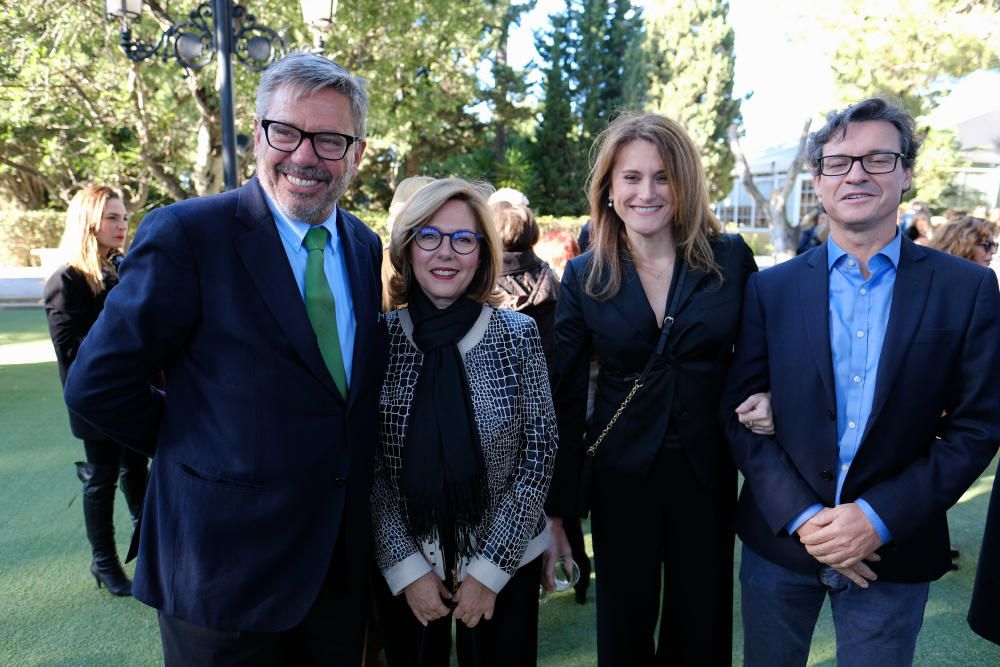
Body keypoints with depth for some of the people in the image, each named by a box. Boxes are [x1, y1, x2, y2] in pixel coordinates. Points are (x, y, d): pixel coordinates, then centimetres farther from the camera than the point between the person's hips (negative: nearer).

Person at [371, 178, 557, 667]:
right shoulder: (378, 339, -8)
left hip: (505, 563, 0)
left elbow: (540, 451, -8)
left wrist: (490, 568, -10)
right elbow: (368, 466, -5)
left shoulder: (518, 334, -9)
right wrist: (407, 567, -9)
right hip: (402, 567, 1)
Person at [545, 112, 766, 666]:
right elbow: (565, 399, -4)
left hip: (707, 473, 1)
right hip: (621, 475, 0)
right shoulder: (584, 276, -5)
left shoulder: (730, 258, -5)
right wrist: (555, 509, -4)